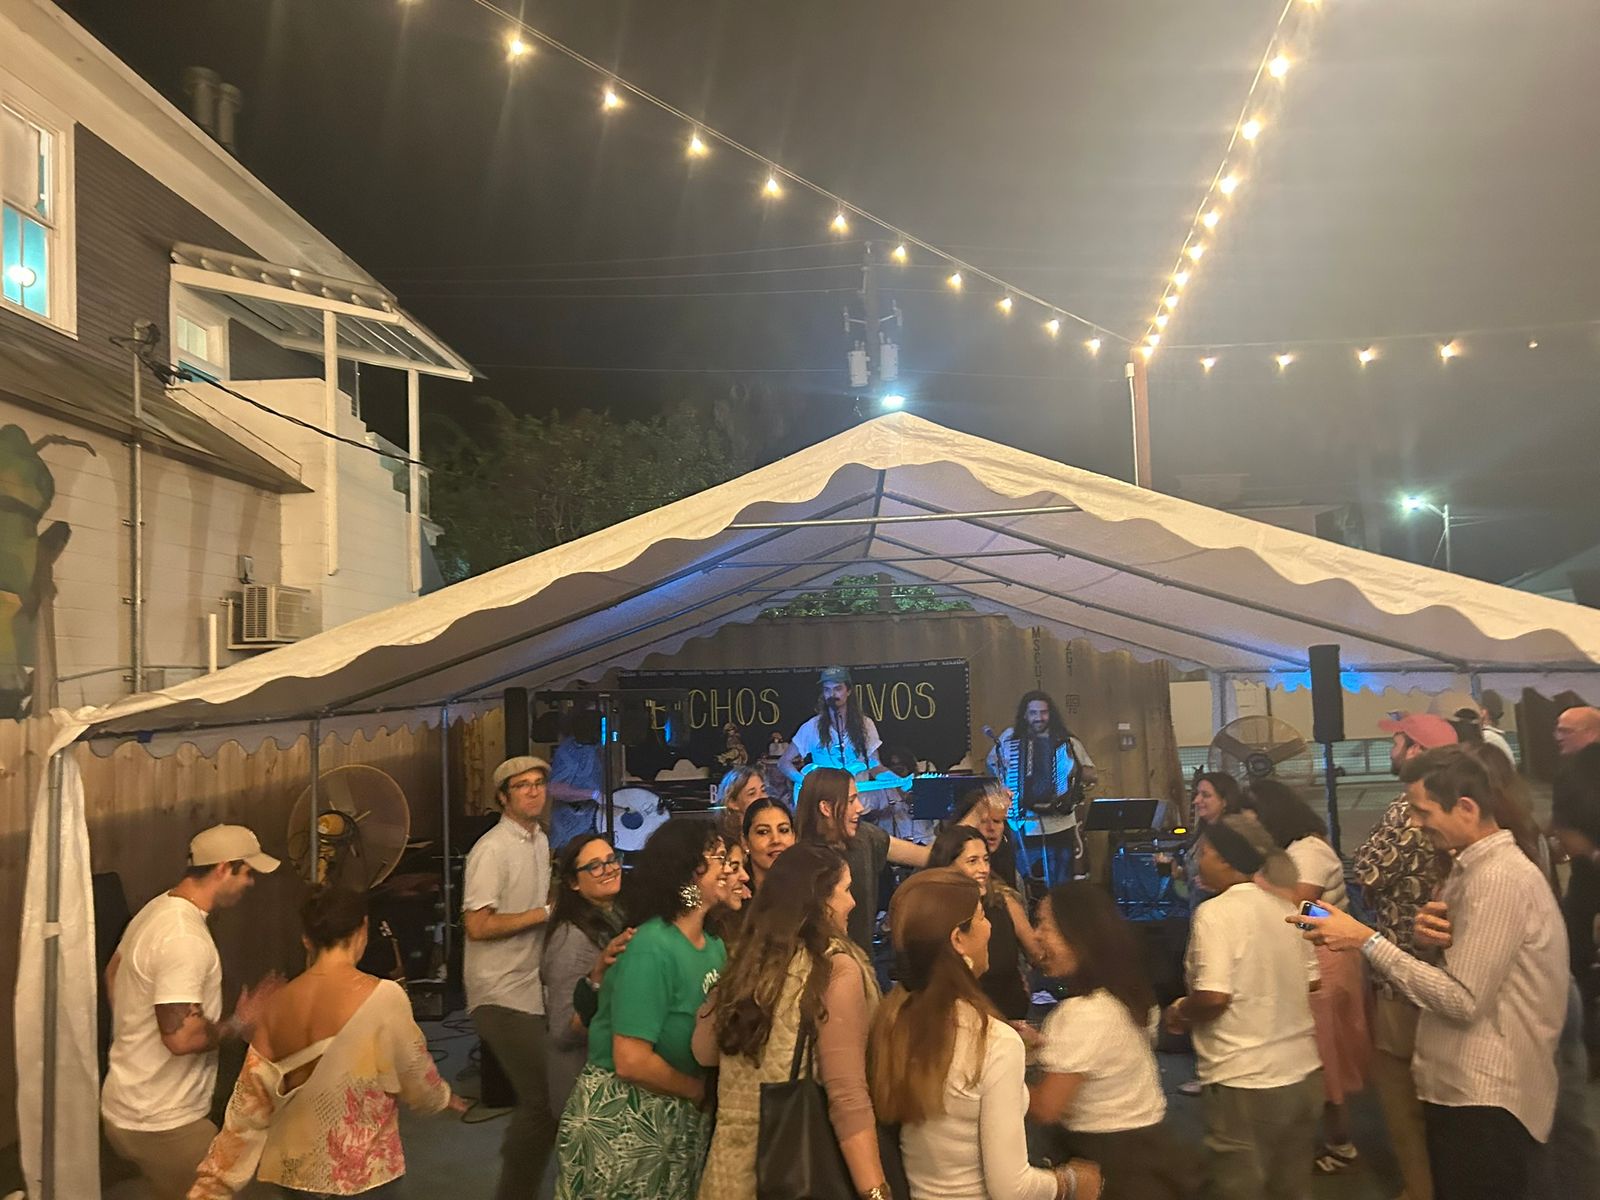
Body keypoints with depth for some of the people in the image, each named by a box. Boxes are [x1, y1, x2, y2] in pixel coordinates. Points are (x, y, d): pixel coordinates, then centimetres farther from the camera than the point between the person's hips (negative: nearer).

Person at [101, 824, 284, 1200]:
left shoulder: (159, 909, 5)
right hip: (160, 1125, -10)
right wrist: (239, 1023, -16)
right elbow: (182, 1036, -32)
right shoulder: (185, 940, -28)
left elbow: (113, 971, 22)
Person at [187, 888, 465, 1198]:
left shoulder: (279, 1004, -4)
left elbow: (249, 1107, 0)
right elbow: (416, 1080, -6)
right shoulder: (382, 996, -18)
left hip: (294, 1173, 5)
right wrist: (442, 1097, 15)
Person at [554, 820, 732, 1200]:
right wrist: (700, 1091, -12)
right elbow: (632, 1062, -26)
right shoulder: (652, 949, -23)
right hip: (621, 1124, -7)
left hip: (681, 1120, 7)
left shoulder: (714, 945, 0)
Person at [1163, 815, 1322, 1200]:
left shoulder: (1215, 912, -17)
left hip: (1245, 1082, -7)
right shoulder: (1286, 909, 5)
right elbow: (1310, 983, 12)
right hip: (1302, 1071, 7)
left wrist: (1179, 1013, -4)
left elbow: (1213, 997, -23)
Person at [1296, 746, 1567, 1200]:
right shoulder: (1475, 866, 12)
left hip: (1484, 1103, -9)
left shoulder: (1499, 878, -20)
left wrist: (1367, 941, -21)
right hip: (1461, 1087, 9)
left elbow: (1463, 1000, -23)